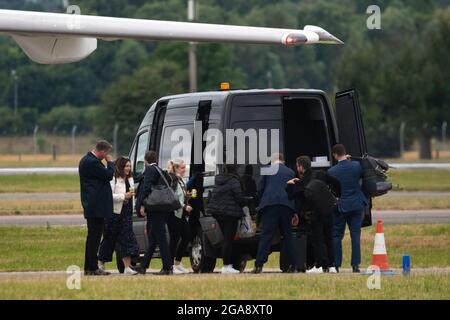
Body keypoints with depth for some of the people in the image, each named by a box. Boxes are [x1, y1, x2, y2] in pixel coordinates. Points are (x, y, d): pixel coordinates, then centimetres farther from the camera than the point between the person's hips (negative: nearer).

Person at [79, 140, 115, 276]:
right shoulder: (92, 162, -18)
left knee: (93, 236, 14)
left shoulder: (86, 160, 15)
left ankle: (89, 267, 18)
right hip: (97, 206, -11)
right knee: (94, 236, -8)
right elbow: (108, 175, -14)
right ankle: (93, 268, -7)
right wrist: (110, 162, -4)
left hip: (91, 205, 11)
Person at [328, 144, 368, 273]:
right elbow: (362, 176, 14)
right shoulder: (356, 166, -6)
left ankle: (336, 265, 6)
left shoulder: (331, 171, -11)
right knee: (355, 235, 4)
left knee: (336, 236, 8)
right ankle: (356, 265, -1)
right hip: (357, 204, 2)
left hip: (341, 205, -2)